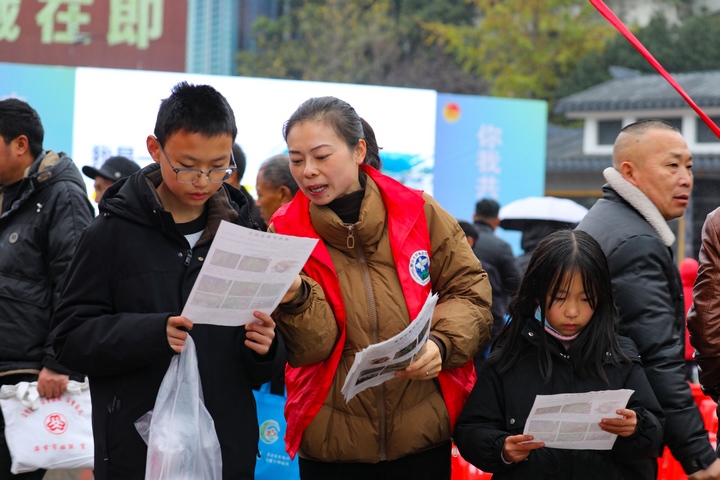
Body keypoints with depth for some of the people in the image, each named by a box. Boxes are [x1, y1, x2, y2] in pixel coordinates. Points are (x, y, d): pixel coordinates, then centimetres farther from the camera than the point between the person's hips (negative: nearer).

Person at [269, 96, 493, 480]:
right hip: (332, 441, 0)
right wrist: (295, 298, -28)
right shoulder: (285, 232, -1)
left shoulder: (418, 212, -1)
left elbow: (470, 291, 3)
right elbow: (313, 345, -9)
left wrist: (441, 343, -14)